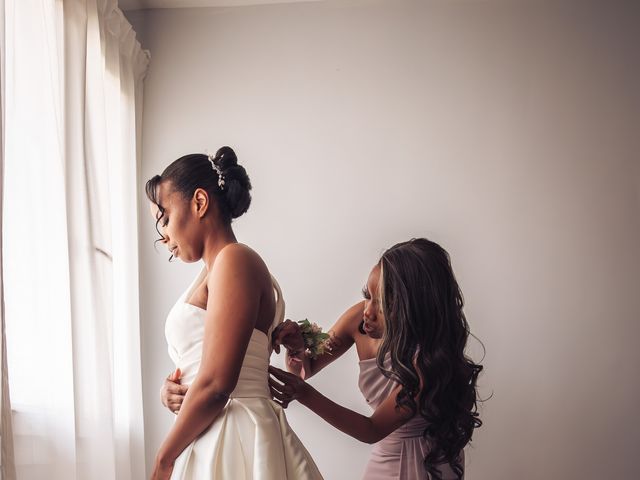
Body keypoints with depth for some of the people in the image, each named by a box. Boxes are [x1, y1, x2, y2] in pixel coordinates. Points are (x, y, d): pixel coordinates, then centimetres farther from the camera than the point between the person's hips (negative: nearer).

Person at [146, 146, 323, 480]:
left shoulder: (235, 260, -13)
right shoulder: (214, 272, 15)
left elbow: (214, 386, -19)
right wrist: (175, 389, 0)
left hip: (234, 445, -8)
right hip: (213, 443, 8)